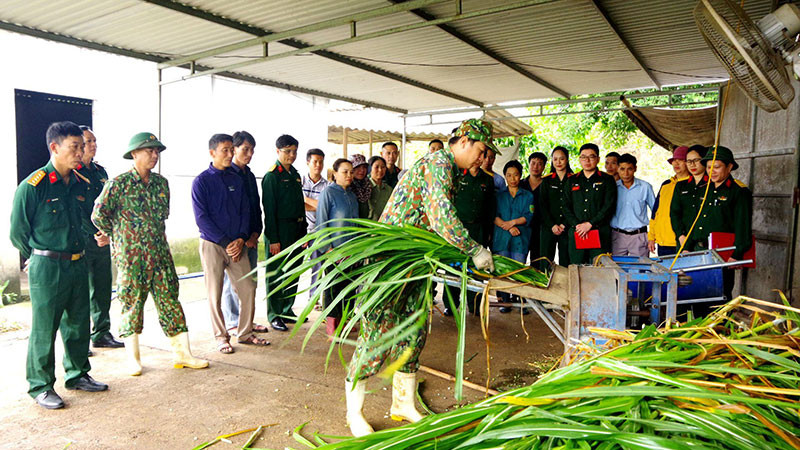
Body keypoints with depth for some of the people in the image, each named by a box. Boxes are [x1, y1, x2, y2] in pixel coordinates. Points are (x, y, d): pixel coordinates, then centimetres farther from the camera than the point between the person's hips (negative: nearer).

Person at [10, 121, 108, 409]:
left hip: (77, 264, 6)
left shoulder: (80, 184, 7)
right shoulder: (32, 186, -12)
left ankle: (78, 375, 30)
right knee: (44, 330, 3)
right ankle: (40, 386, 18)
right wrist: (41, 258, 7)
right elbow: (18, 231, -4)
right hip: (46, 268, -6)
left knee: (78, 324, 15)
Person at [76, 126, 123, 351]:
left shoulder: (100, 171, 14)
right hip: (81, 242, -6)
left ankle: (102, 334, 24)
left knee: (103, 289, 12)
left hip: (102, 241, 7)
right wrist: (96, 234, -14)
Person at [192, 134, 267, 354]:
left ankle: (245, 333, 18)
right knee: (215, 294, 2)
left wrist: (241, 239, -5)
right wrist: (226, 243, -13)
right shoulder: (201, 181, -4)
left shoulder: (237, 180, 10)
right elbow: (201, 218, -9)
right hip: (212, 245, -4)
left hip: (237, 244, 4)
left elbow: (245, 211, 10)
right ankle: (221, 337, 16)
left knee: (248, 289, 4)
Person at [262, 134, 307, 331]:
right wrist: (273, 239, -17)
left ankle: (287, 311, 26)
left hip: (296, 230, 8)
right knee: (276, 275, 1)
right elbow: (269, 209, -14)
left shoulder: (295, 174, 14)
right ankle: (274, 315, 11)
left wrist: (304, 231, 14)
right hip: (280, 232, -8)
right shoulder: (271, 176, -10)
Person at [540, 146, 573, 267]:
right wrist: (552, 225, -7)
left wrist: (564, 225, -7)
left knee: (565, 262, -1)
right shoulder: (546, 181, 11)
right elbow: (542, 205, 5)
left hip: (567, 228, -1)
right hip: (548, 227, 1)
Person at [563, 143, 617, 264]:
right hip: (576, 234, 2)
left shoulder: (607, 180, 8)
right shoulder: (572, 181, 16)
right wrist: (577, 225, -7)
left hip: (600, 233, -2)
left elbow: (609, 207, -3)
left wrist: (590, 224, -11)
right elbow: (566, 207, 9)